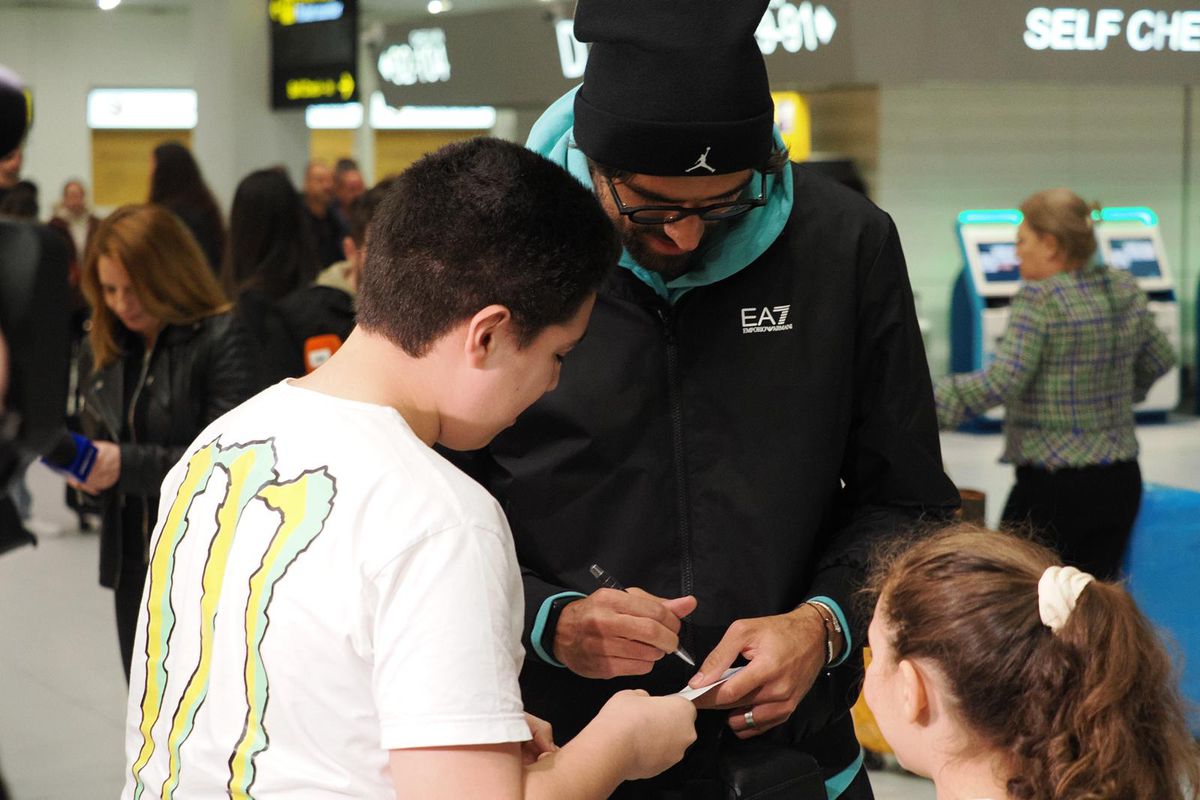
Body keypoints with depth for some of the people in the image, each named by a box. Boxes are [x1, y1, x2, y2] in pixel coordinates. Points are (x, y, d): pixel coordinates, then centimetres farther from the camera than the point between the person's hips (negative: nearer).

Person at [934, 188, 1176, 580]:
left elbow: (1002, 382, -23)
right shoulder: (1124, 289, 7)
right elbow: (1159, 360, 21)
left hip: (1054, 486, -7)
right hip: (1121, 482, 7)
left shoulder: (1039, 300, -14)